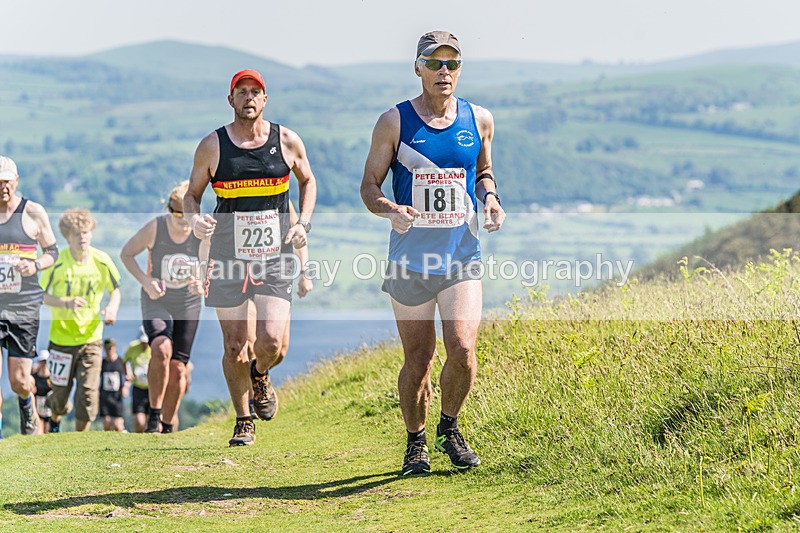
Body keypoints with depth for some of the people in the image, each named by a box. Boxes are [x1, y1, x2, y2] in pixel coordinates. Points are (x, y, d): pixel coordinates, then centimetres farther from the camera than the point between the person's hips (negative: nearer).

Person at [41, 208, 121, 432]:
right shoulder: (57, 262, -14)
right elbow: (41, 296, -8)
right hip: (62, 336, -1)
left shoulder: (102, 260, -7)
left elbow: (115, 290, 9)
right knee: (61, 392, 9)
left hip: (91, 337, 1)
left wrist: (112, 308, -12)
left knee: (88, 393, -7)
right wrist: (67, 302, -25)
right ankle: (55, 420, 45)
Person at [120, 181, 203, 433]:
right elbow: (126, 254, -3)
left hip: (189, 305, 2)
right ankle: (154, 412, -15)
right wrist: (145, 281, -17)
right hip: (157, 301, -2)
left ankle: (167, 426, 17)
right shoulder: (155, 228, -17)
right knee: (161, 349, -29)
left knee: (177, 367, 2)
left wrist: (204, 284, -21)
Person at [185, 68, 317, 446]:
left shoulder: (287, 142, 2)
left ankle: (260, 375, 22)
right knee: (234, 347, 0)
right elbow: (192, 193, 10)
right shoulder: (212, 146, -1)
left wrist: (304, 222, 4)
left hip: (275, 256, 0)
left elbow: (308, 180, 19)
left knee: (271, 341, -14)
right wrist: (195, 219, -12)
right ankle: (243, 421, 19)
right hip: (228, 257, 0)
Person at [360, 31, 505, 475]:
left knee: (462, 351, -15)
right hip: (410, 259, -1)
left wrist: (490, 199, 1)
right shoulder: (394, 122, -1)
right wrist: (390, 210, -19)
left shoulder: (479, 120, 6)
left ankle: (449, 428, 12)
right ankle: (415, 443, 26)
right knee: (417, 362, 4)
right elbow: (369, 186, 3)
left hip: (462, 259, 1)